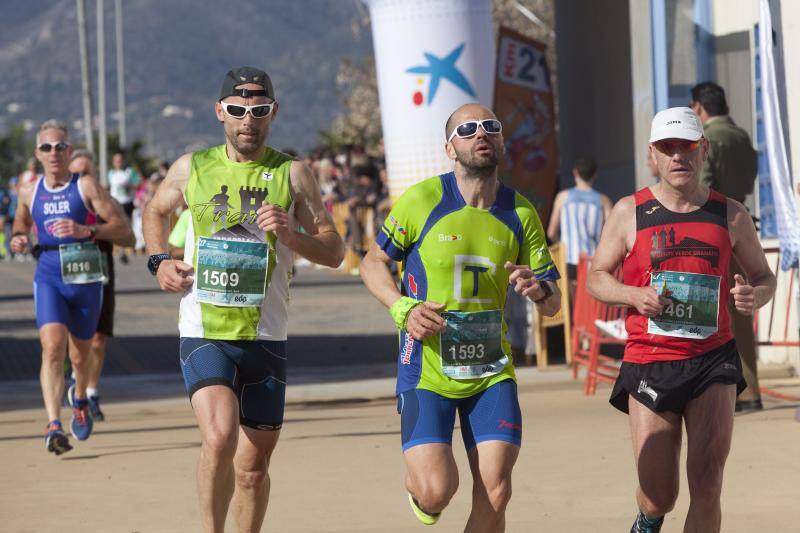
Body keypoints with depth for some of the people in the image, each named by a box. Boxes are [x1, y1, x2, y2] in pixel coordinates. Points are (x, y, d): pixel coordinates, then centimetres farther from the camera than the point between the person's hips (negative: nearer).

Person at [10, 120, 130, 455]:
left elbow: (120, 226, -4)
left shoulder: (86, 187, -3)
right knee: (52, 348, -20)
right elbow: (22, 222, 27)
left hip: (85, 279, 0)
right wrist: (18, 239, 4)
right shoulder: (29, 193, 6)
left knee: (80, 354, 15)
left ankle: (80, 400, 49)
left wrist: (85, 231, -21)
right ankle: (54, 426, -27)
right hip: (48, 278, 0)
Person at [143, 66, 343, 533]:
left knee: (253, 466, 9)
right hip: (204, 334, -1)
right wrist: (160, 260, 8)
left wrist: (291, 235, -18)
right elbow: (157, 211, 25)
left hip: (265, 338, 1)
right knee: (219, 439, -24)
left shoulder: (293, 174, 1)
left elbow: (334, 253, 0)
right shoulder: (192, 168, 4)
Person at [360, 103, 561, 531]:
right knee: (436, 491, -14)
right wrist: (403, 310, -12)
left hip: (492, 371, 3)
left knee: (494, 495, -5)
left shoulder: (521, 214, 2)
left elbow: (553, 304, 7)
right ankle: (417, 482, 23)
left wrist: (540, 290, -18)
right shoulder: (422, 200, -7)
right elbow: (373, 263, 5)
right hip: (425, 370, -3)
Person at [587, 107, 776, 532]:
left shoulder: (731, 215, 5)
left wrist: (755, 296, -8)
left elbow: (763, 277, 16)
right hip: (649, 363, -1)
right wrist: (634, 295, -12)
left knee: (706, 488, -11)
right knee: (658, 497, 1)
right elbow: (596, 277, 10)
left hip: (712, 360, 1)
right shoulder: (630, 212, 2)